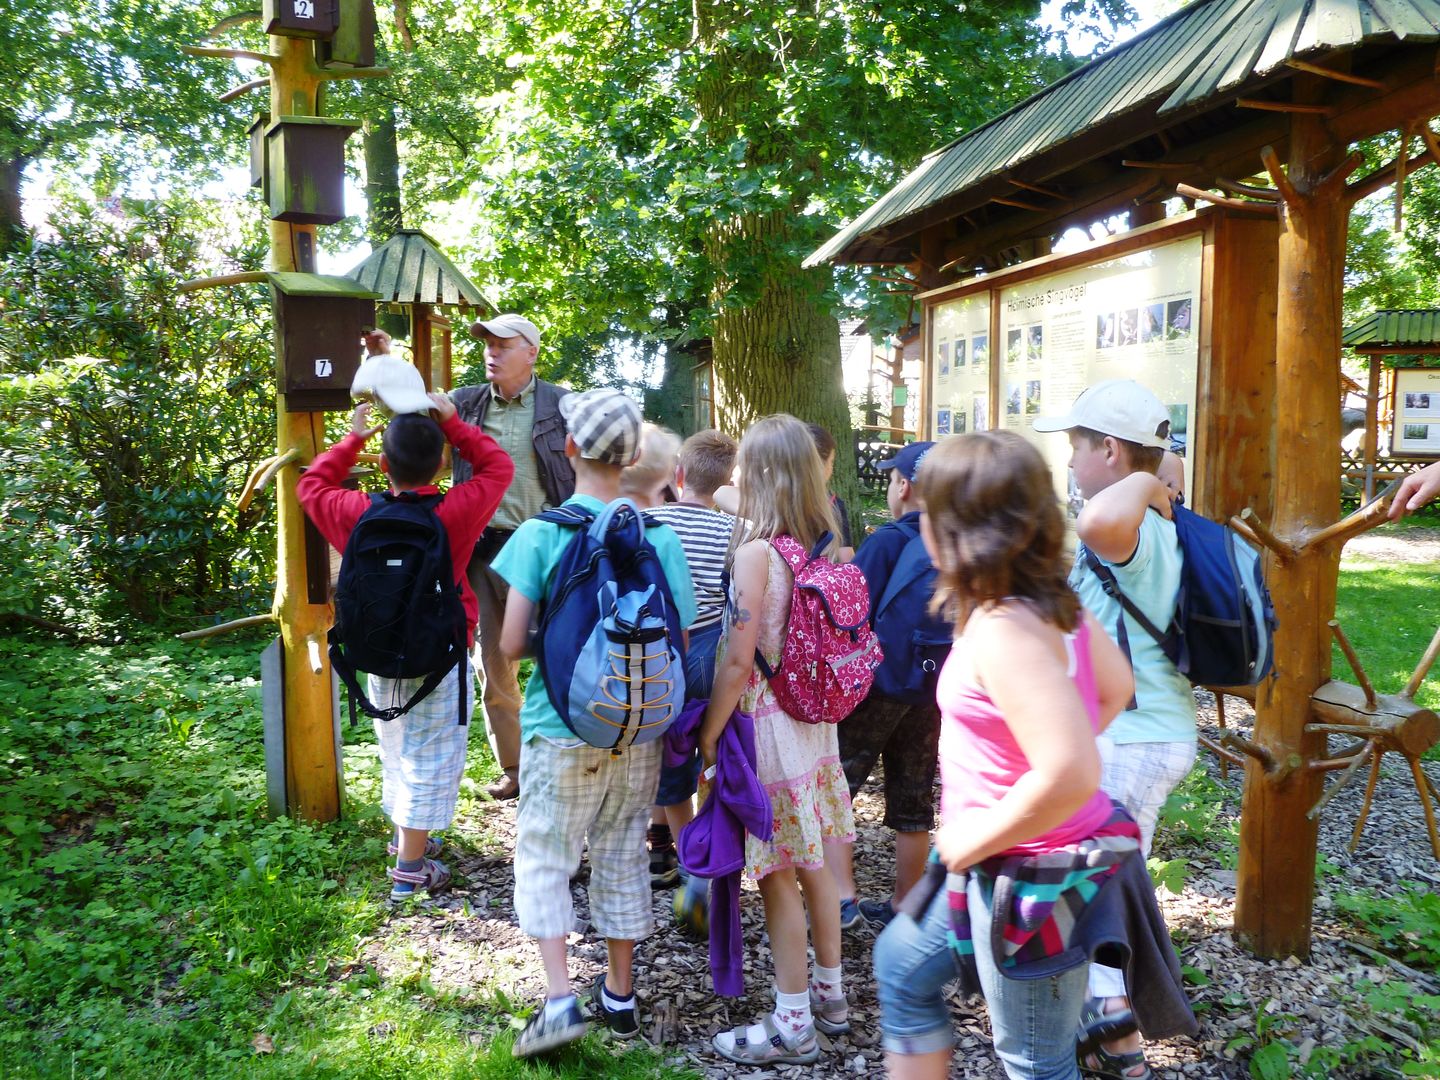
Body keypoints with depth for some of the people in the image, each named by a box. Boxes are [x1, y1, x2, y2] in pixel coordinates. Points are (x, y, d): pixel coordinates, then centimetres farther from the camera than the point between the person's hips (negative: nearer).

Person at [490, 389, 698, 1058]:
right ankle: (620, 996, 29)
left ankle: (560, 999, 3)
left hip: (561, 731, -3)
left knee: (544, 861, 11)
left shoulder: (542, 533, -12)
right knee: (623, 861, 16)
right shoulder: (659, 535, -4)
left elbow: (510, 644, -12)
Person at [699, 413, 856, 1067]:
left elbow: (738, 661, -20)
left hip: (768, 723, -8)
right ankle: (829, 994, 34)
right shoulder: (824, 545, 3)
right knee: (812, 862, 19)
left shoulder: (757, 551, -19)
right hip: (816, 720, 8)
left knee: (777, 875, 3)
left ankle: (792, 1027, 16)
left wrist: (708, 736, -12)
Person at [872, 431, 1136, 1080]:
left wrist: (974, 841, -20)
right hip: (995, 862, 10)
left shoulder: (1003, 631, -28)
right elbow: (1116, 687, 15)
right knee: (903, 963, 25)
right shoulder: (1053, 602, 0)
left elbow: (1070, 775, -36)